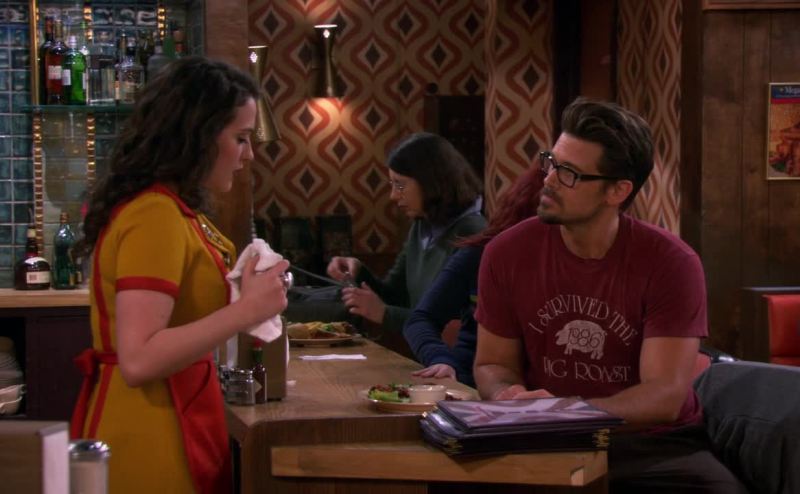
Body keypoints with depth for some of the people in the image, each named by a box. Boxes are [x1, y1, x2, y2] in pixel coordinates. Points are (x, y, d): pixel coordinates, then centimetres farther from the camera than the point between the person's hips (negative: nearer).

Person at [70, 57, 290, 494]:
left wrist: (243, 296, 11)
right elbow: (140, 359, -26)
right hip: (149, 430, -10)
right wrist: (247, 310, -24)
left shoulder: (169, 208, 10)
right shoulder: (155, 215, -19)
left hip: (167, 415, 10)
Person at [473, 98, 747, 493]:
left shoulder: (671, 263, -12)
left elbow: (666, 395, -17)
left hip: (653, 443, -1)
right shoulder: (507, 254, -4)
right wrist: (508, 395, -18)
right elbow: (493, 363, 6)